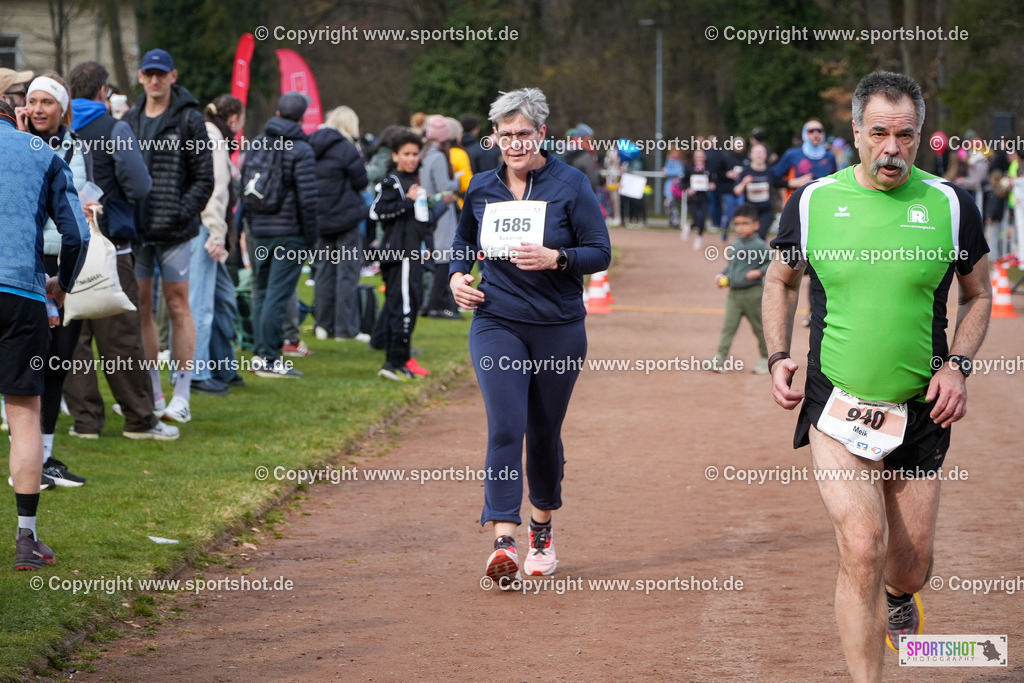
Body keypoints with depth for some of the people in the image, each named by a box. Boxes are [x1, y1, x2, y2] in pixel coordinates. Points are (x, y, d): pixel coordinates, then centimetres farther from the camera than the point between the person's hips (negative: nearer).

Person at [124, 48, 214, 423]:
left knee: (178, 307, -2)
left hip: (173, 230, -5)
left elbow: (203, 178, -3)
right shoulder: (129, 121, 13)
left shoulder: (189, 120, -1)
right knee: (140, 310, 6)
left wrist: (183, 212, -15)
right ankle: (153, 394, 14)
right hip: (135, 230, 5)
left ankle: (182, 397, 1)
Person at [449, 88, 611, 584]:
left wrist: (555, 259, -22)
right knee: (505, 427, -16)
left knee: (544, 434, 10)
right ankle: (504, 542, -22)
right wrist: (457, 276, 3)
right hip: (496, 324, 1)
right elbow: (465, 242, 23)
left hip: (559, 328, -1)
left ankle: (542, 529, 32)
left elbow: (600, 253, -5)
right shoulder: (481, 189, 5)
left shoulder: (570, 185, -4)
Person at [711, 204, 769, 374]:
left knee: (759, 327, 7)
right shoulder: (735, 246, 10)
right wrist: (722, 276, 7)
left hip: (753, 294, -5)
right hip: (734, 294, 5)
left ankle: (765, 358, 21)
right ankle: (720, 357, -8)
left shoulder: (759, 246, -10)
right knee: (728, 326, -4)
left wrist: (760, 272, -22)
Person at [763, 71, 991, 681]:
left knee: (911, 564, 12)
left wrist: (958, 366, -3)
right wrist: (778, 357, 3)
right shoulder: (814, 201, -1)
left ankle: (898, 597, 49)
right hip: (836, 407, -1)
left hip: (920, 413, 2)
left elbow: (979, 295, 12)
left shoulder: (950, 205, -1)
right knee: (862, 549, -18)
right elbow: (782, 282, 16)